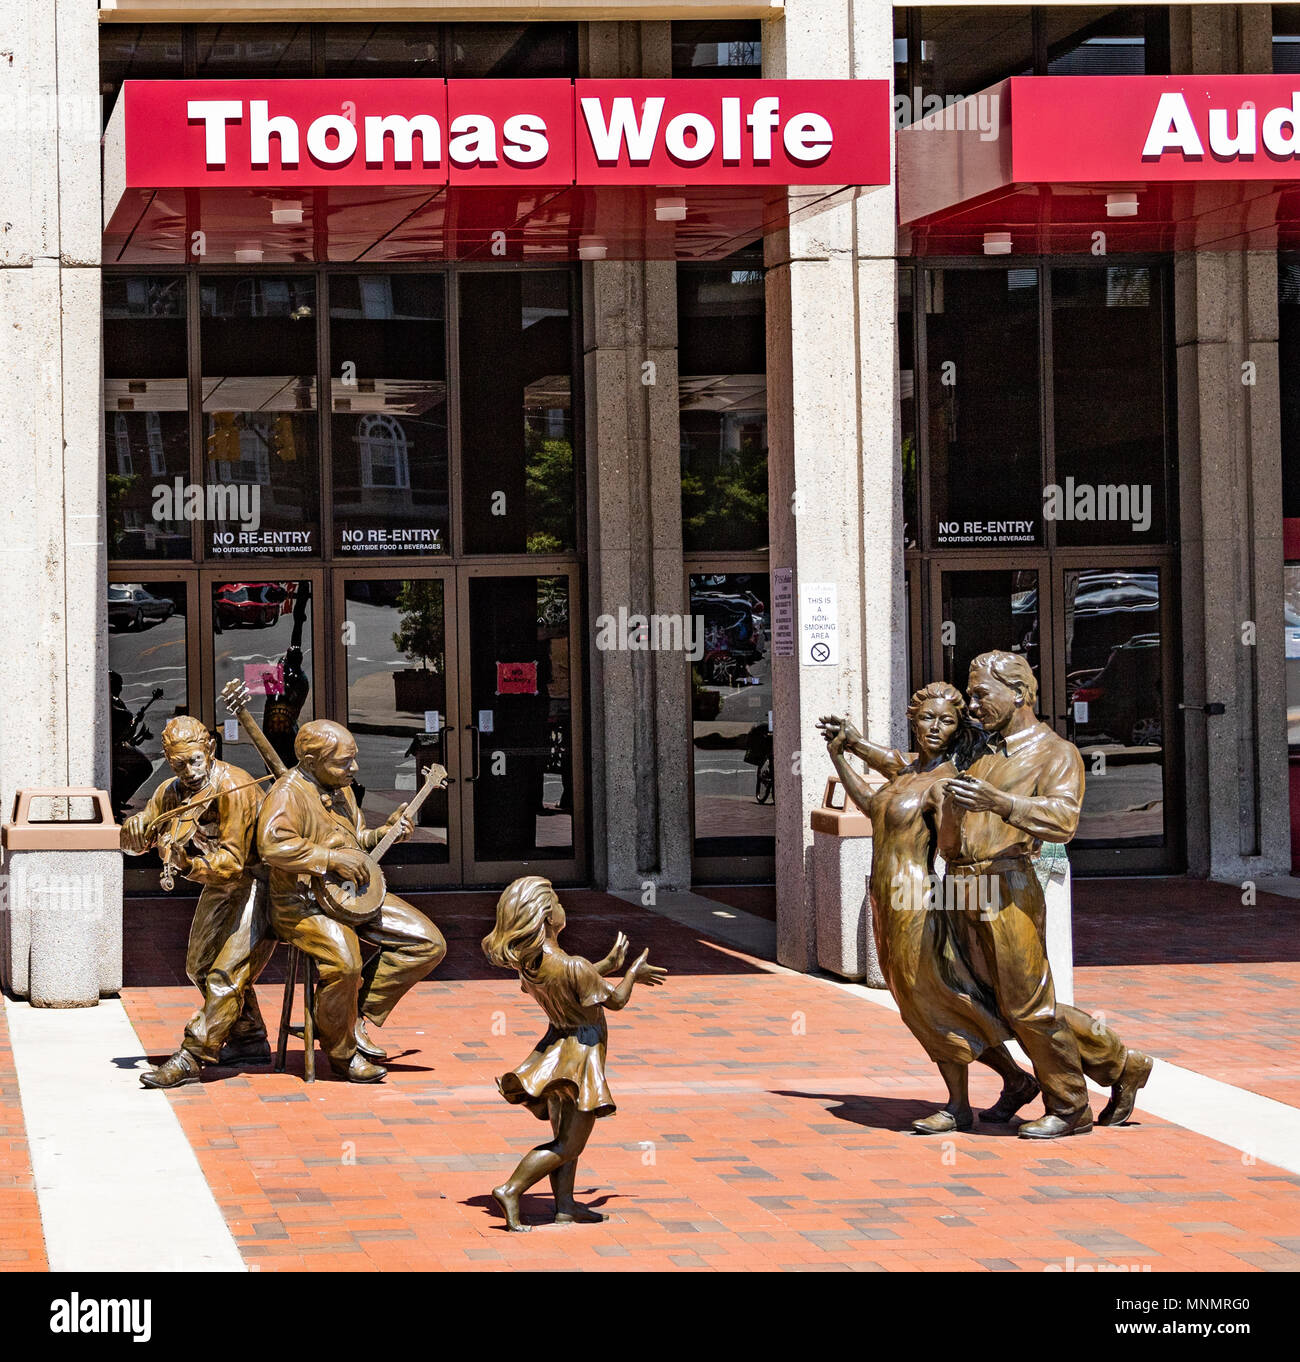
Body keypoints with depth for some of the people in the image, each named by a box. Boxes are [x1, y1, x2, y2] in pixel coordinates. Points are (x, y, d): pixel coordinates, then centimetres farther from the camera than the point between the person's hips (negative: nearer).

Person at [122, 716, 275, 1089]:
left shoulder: (234, 789, -27)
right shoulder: (172, 792, -2)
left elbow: (231, 862, -32)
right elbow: (134, 837, 2)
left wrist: (188, 865, -48)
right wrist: (136, 830, -22)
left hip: (260, 884, -9)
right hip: (221, 885, 9)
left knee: (226, 972, -16)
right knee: (200, 966, 17)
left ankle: (190, 1058, -14)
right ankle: (249, 1041, 29)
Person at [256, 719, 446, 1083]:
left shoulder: (340, 788, 14)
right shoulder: (289, 793, -16)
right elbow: (272, 843, -34)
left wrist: (384, 832, 8)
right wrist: (333, 858, -29)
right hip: (303, 903, -9)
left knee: (429, 944, -2)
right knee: (343, 961, -37)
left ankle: (359, 1016, 3)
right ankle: (341, 1053, -11)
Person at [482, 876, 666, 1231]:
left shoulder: (528, 959, -6)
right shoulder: (572, 967, -29)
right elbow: (616, 1000, -14)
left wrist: (609, 964, 18)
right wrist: (633, 973, 5)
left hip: (559, 1049, 8)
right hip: (579, 1054, -8)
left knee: (566, 1138, 18)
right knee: (568, 1145, 1)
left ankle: (565, 1206, 22)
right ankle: (510, 1191, -5)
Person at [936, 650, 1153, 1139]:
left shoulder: (1054, 752, -1)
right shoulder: (979, 752, 21)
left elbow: (1063, 819, -18)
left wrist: (999, 802, -30)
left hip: (1008, 891, -8)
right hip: (964, 896, 8)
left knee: (1028, 1006, -5)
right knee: (1012, 1007, 9)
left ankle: (1068, 1108, 10)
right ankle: (1118, 1064, 21)